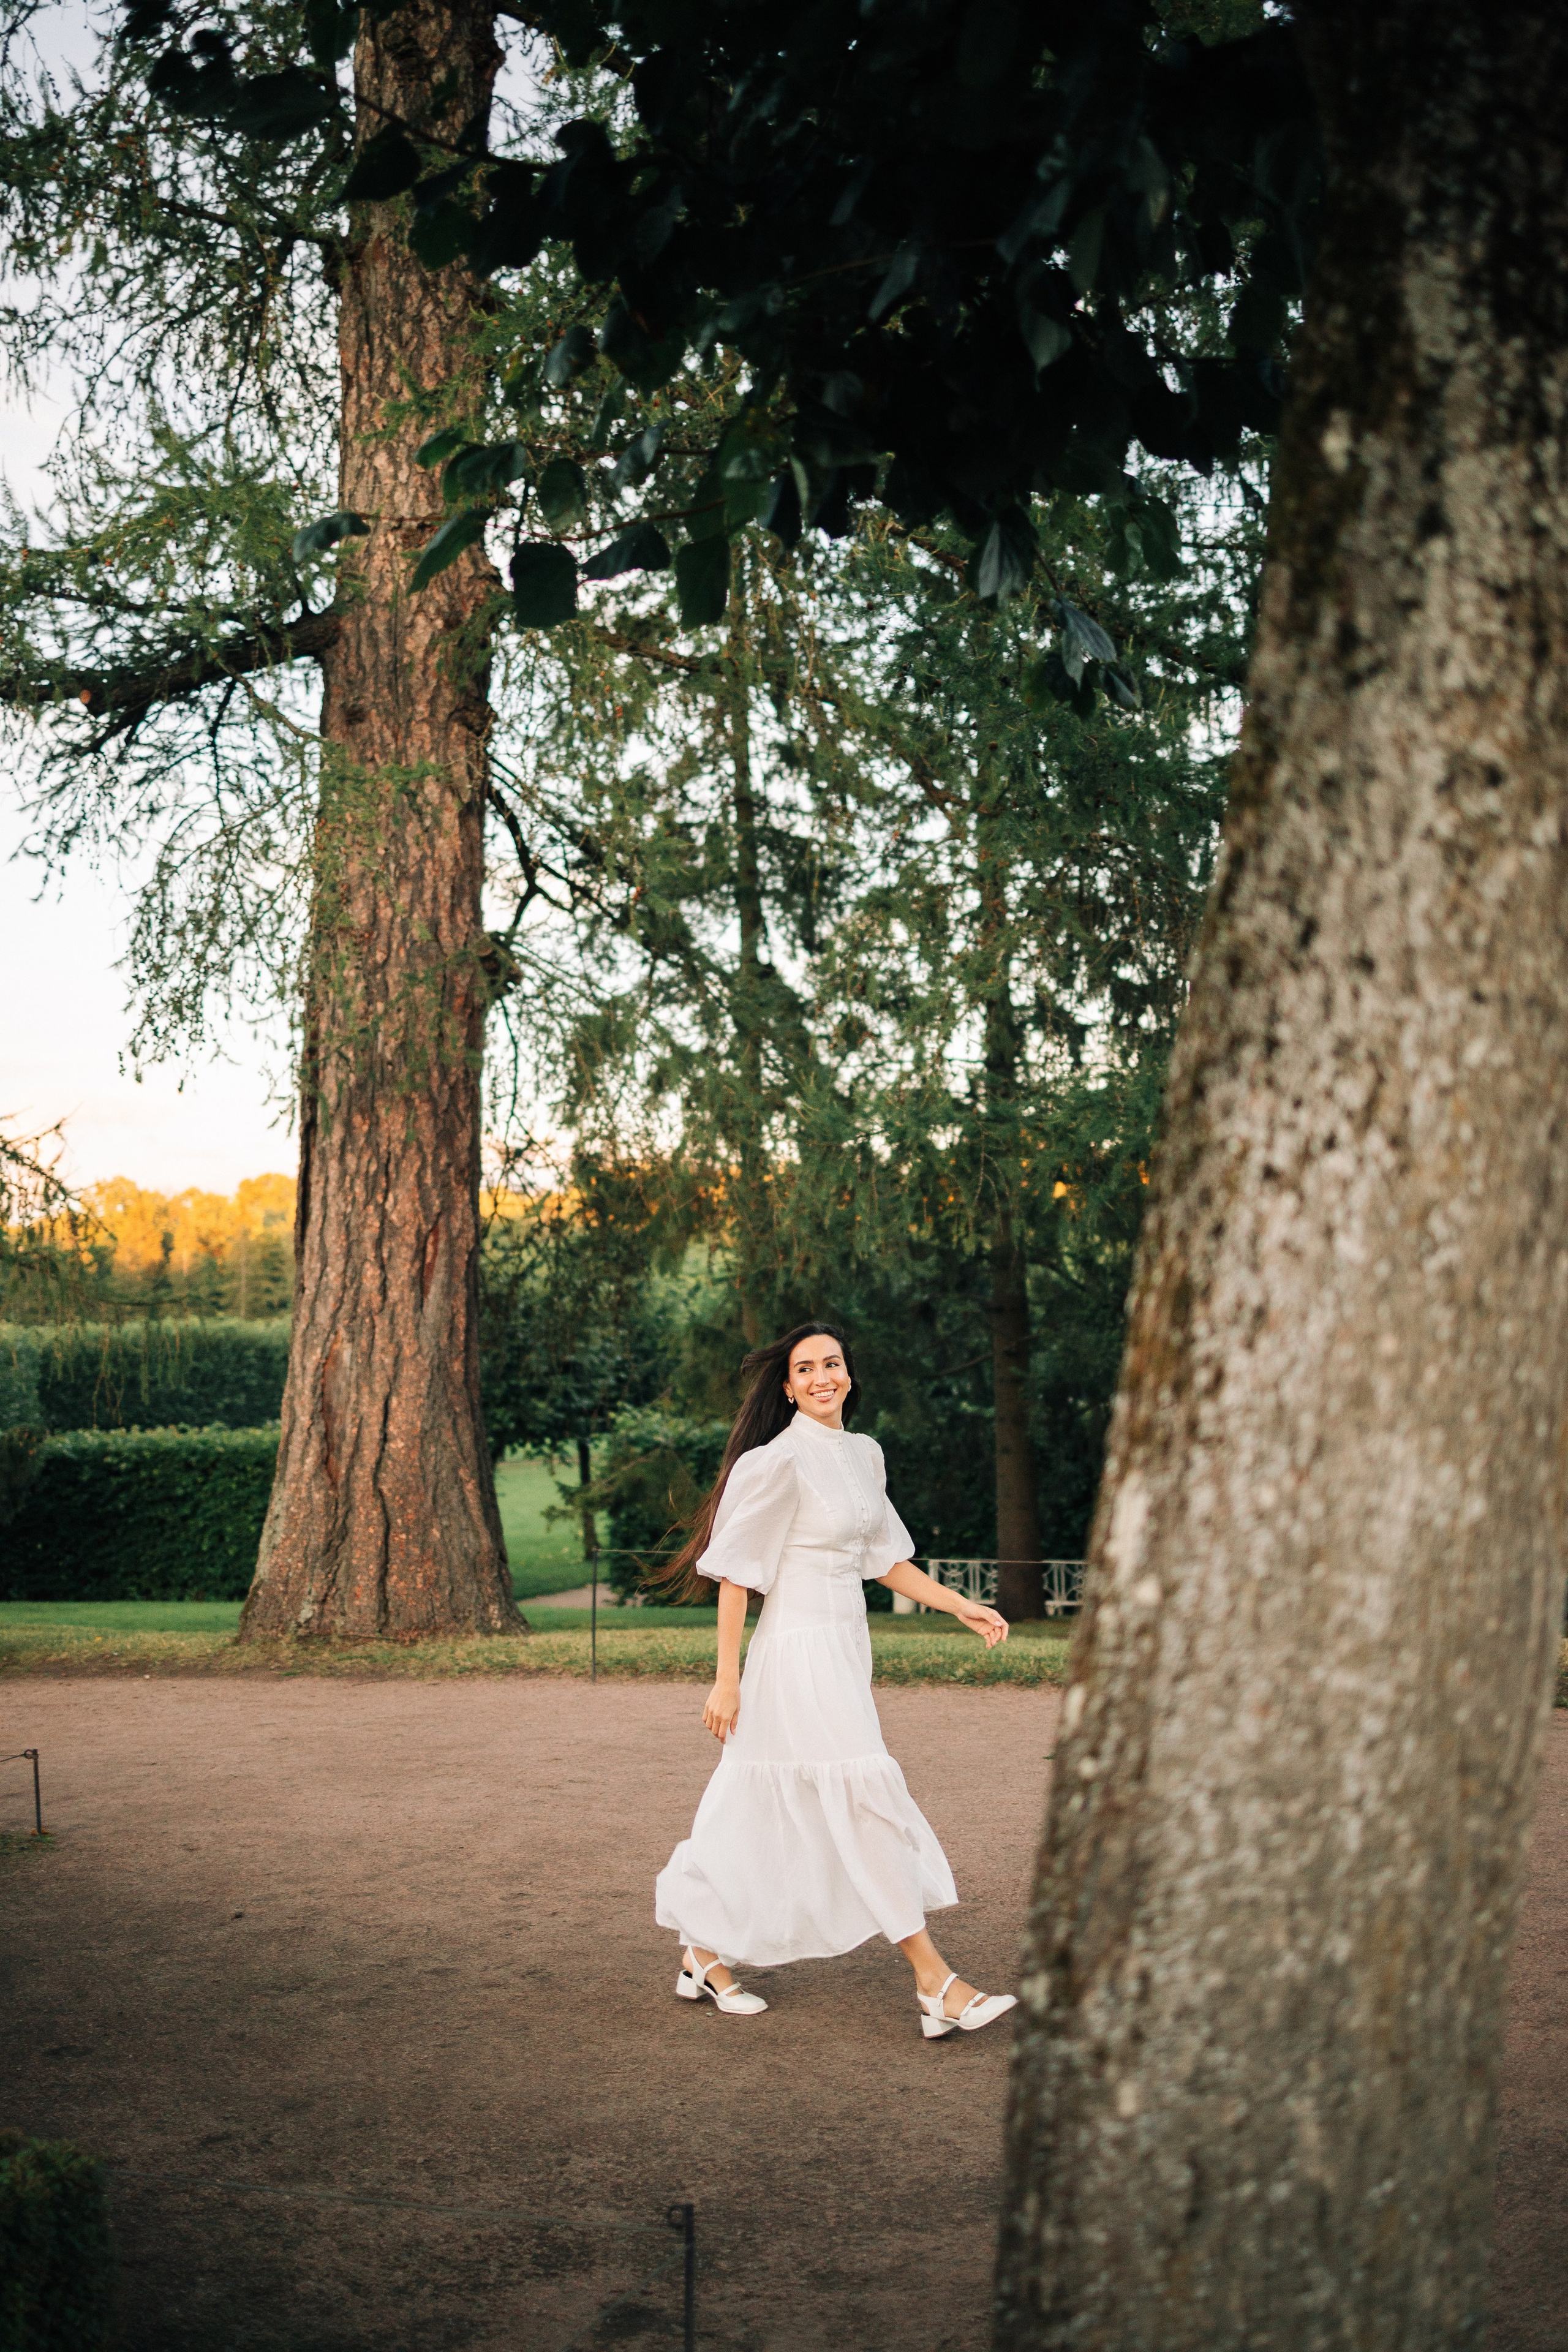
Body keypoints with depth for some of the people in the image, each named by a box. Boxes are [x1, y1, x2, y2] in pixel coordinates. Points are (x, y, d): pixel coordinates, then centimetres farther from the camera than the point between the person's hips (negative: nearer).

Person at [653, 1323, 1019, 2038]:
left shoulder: (864, 1454, 11)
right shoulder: (779, 1461, -12)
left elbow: (885, 1559, 19)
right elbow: (735, 1574, -11)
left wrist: (960, 1606, 10)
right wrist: (727, 1679, -13)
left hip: (845, 1649, 8)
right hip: (798, 1650, -8)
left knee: (770, 1812, 13)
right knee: (867, 1800, -10)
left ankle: (704, 1956, 25)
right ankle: (935, 1984, -6)